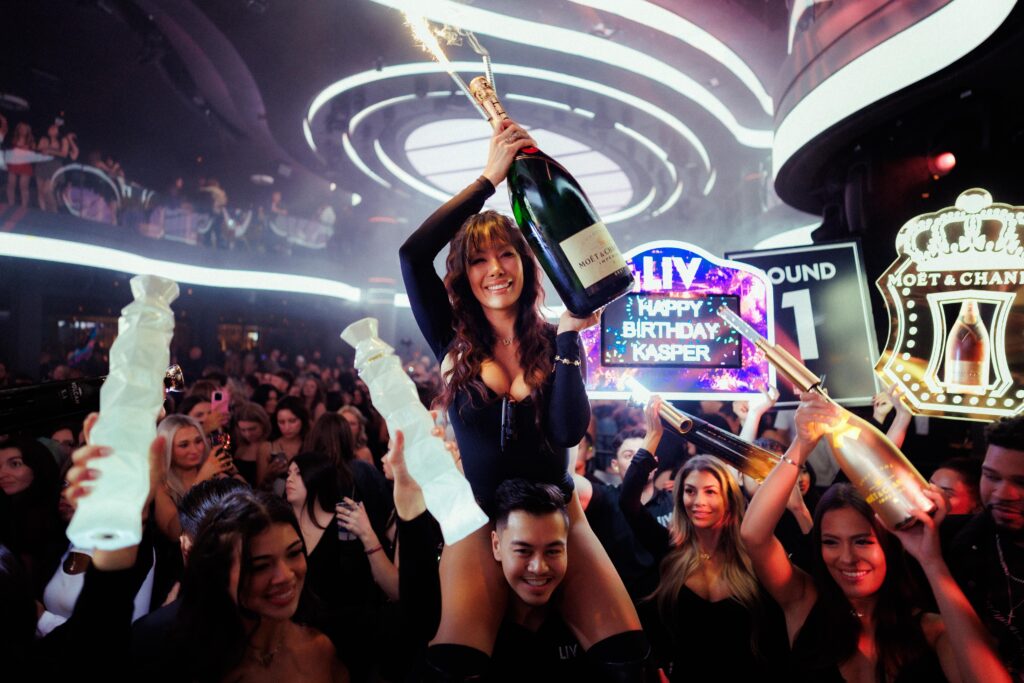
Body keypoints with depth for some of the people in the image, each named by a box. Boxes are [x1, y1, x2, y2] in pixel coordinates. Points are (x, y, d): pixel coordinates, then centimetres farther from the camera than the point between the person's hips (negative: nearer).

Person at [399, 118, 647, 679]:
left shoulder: (554, 341, 1)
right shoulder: (452, 342, -1)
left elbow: (569, 432, -13)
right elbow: (413, 253, -15)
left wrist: (569, 336, -17)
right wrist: (489, 178, -15)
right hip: (479, 518, -1)